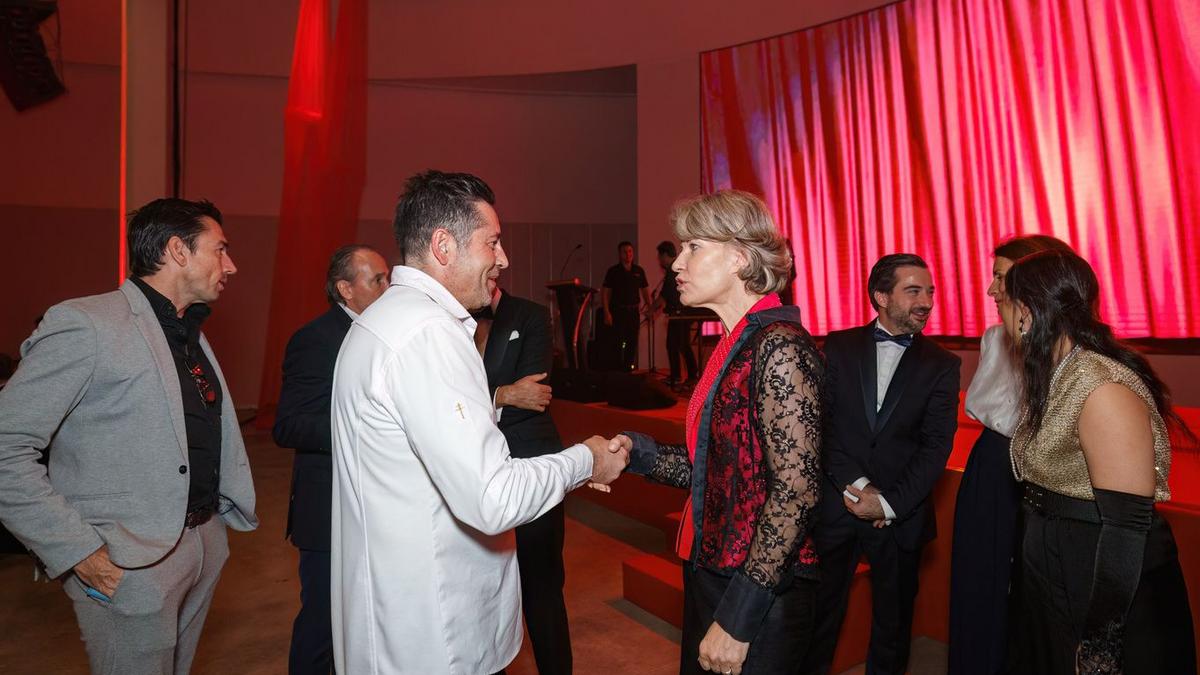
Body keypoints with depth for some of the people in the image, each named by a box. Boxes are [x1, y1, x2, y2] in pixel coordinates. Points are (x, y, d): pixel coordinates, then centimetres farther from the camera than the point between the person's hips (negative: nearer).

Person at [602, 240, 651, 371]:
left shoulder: (639, 271, 9)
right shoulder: (613, 271, -1)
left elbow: (645, 291, 13)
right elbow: (605, 293, -3)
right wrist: (606, 313, -11)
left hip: (634, 311, 4)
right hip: (618, 311, -3)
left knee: (632, 342, 7)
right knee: (617, 343, -6)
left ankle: (628, 369, 17)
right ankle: (616, 370, 2)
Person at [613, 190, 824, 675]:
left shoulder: (778, 346, -19)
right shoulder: (734, 344, 7)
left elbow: (796, 491, -23)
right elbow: (717, 469, 7)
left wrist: (737, 618, -20)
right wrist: (639, 453, -4)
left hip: (758, 598, -8)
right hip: (711, 574, 8)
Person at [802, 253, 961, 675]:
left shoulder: (941, 365, 2)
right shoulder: (839, 347, 0)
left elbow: (936, 446, -6)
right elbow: (820, 423, -6)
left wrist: (890, 502, -15)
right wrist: (854, 485, -15)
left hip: (900, 514, 1)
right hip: (835, 506, 0)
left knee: (893, 620, 18)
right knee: (820, 613, 13)